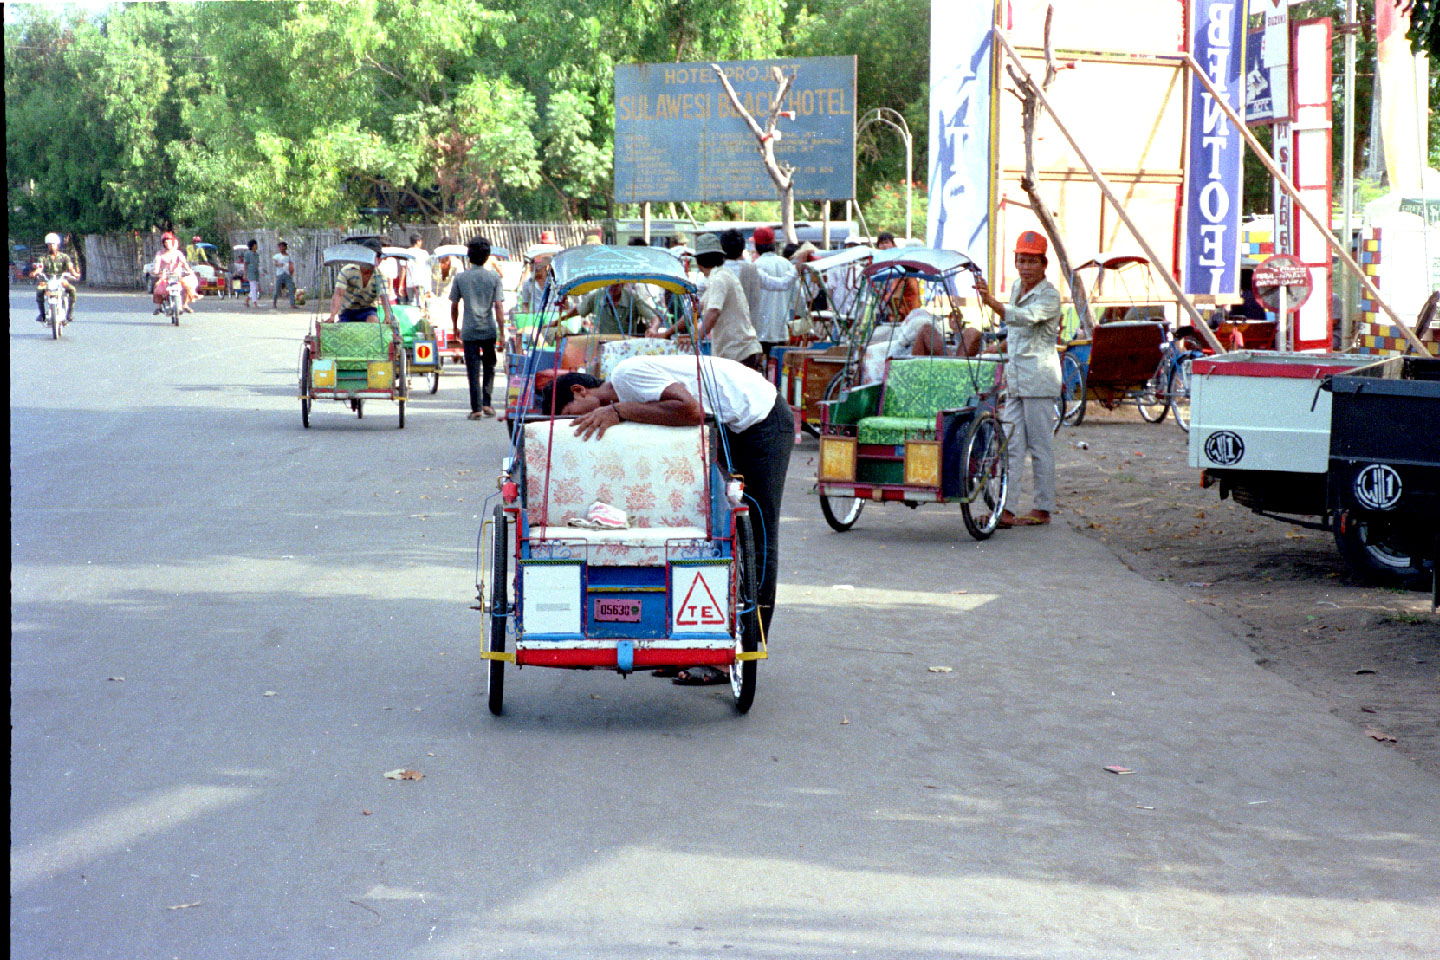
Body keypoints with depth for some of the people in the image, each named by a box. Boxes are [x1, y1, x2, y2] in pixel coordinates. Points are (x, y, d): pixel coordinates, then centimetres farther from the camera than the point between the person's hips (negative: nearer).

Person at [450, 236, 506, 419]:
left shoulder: (460, 278, 0)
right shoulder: (493, 277, -2)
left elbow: (454, 306, 6)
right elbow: (498, 306, -5)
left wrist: (455, 328, 20)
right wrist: (502, 332, -2)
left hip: (469, 330, 0)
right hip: (489, 329, 0)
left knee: (473, 370, 3)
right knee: (489, 366, 16)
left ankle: (476, 408, -1)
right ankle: (486, 403, 10)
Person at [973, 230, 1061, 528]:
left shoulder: (1049, 296, -11)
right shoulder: (1016, 288, 13)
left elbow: (1025, 317, -31)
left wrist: (991, 301, -43)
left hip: (1039, 376, -8)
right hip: (1015, 377, 8)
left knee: (1040, 444, -2)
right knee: (1012, 444, 3)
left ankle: (1043, 509, 4)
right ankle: (1005, 508, 0)